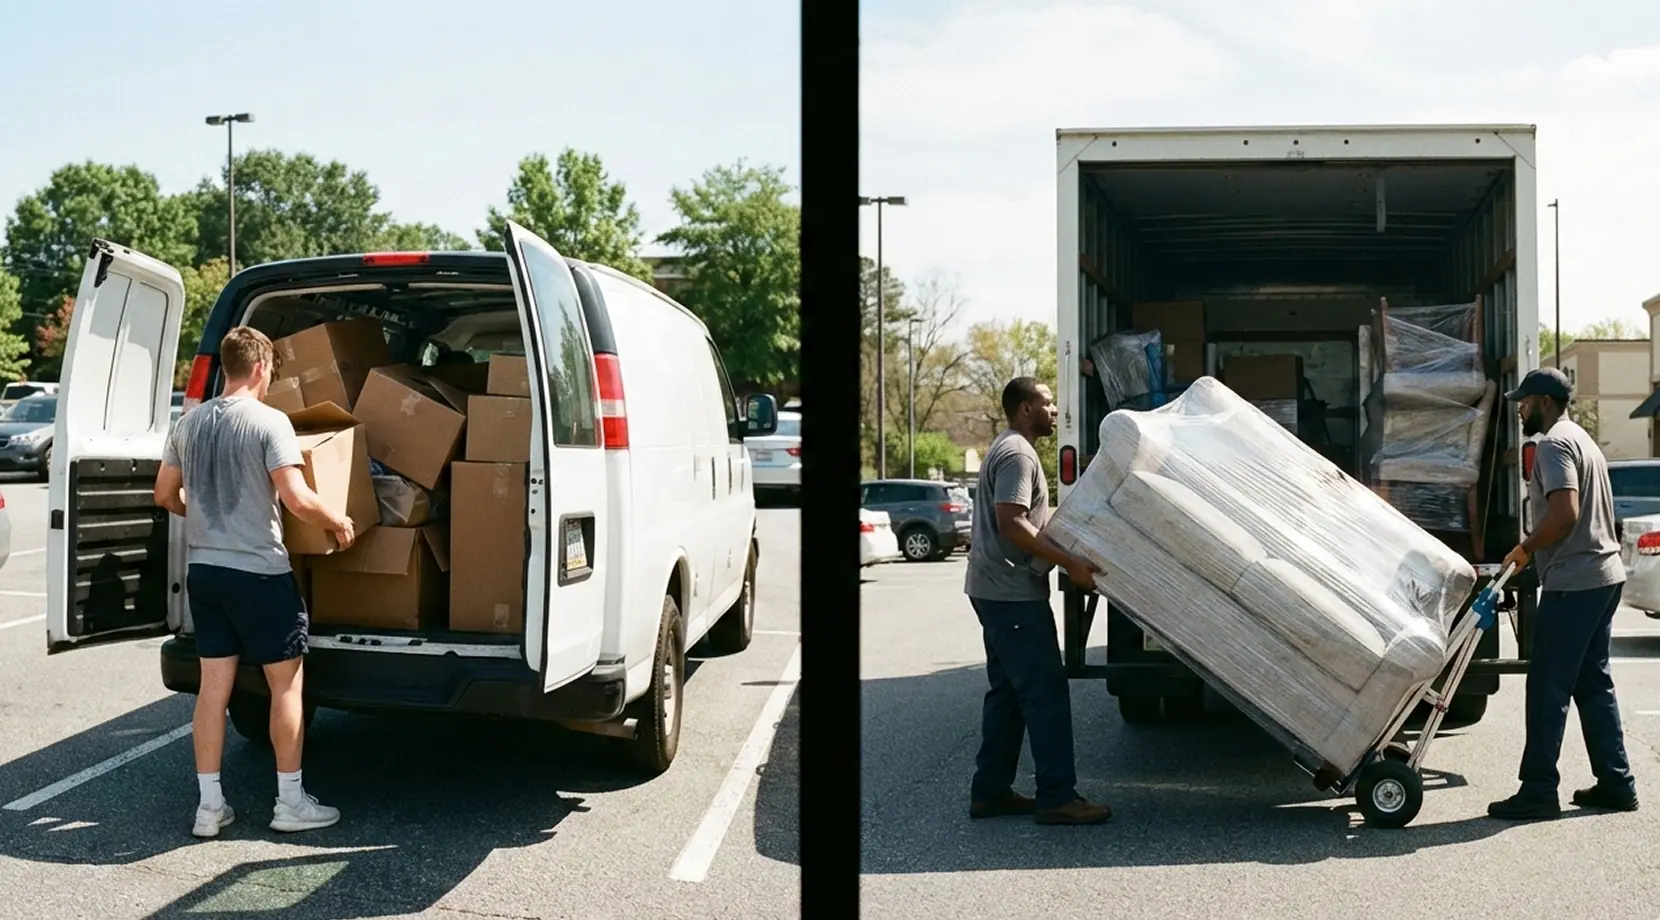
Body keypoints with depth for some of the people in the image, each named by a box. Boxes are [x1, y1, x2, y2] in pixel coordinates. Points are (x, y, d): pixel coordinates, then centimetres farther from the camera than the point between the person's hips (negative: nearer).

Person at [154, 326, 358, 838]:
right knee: (286, 682, 5)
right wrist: (338, 522, -2)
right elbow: (297, 499, -20)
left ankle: (209, 806, 12)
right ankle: (290, 803, 11)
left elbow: (166, 495, 15)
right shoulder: (269, 422, -13)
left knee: (214, 684, 9)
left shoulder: (190, 423, 7)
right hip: (259, 572, -6)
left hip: (204, 570, 6)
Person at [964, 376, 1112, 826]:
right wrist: (1069, 562, -24)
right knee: (1045, 691, -9)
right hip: (1014, 593, -11)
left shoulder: (1008, 449, 19)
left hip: (996, 591, 11)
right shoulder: (1018, 454, -14)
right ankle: (1057, 797, -7)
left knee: (1008, 692, 13)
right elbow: (1012, 523, -24)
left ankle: (990, 791, 17)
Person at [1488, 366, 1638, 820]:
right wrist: (1535, 550, 18)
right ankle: (1616, 783, 18)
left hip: (1573, 584, -10)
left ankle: (1538, 792, -3)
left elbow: (1565, 514, -24)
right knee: (1593, 683, 15)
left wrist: (1524, 550, -11)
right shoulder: (1582, 440, 20)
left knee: (1548, 687, -6)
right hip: (1605, 576, 10)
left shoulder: (1554, 445, -13)